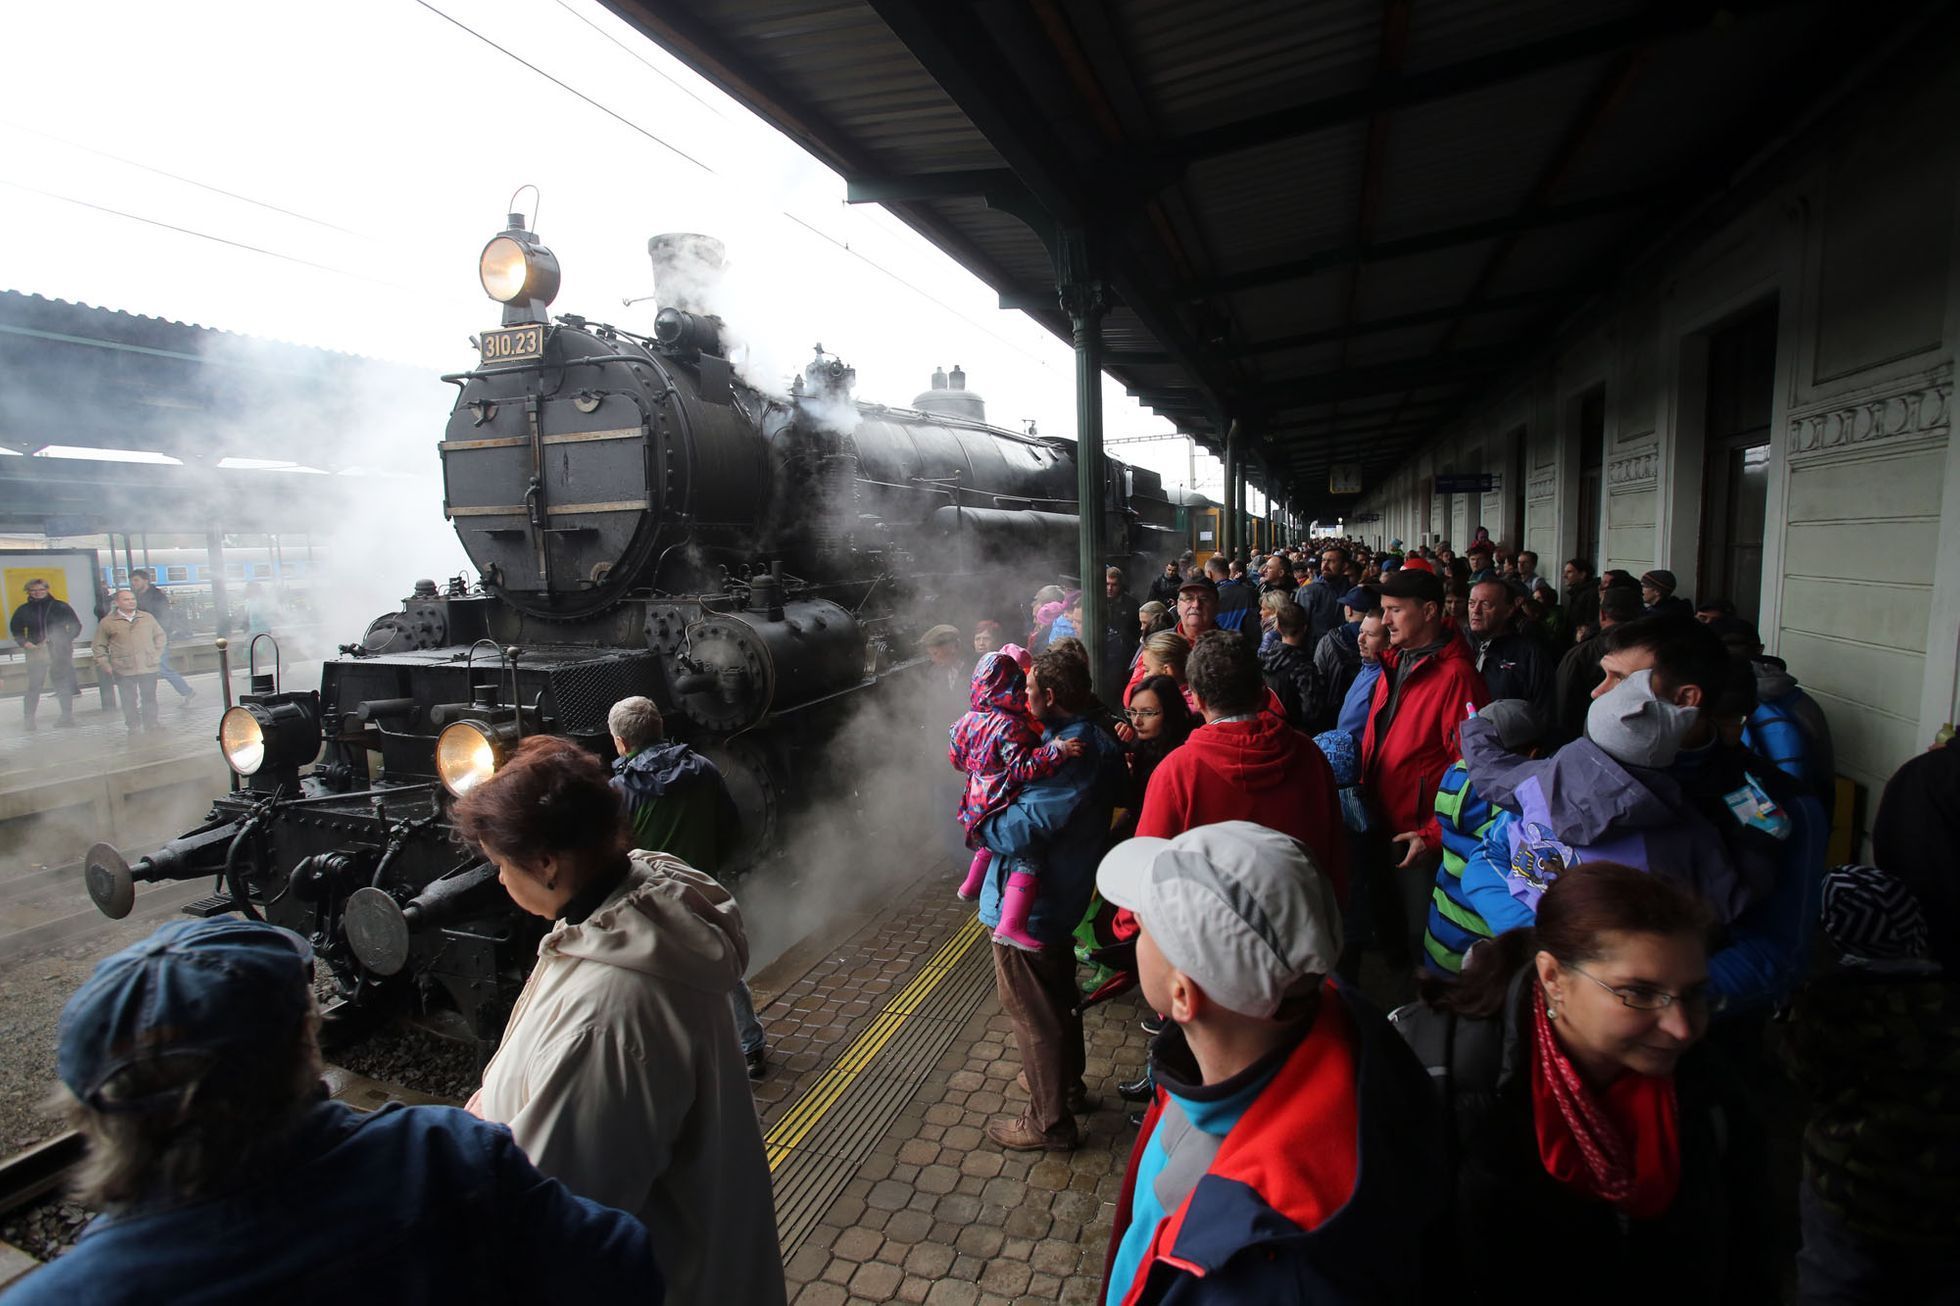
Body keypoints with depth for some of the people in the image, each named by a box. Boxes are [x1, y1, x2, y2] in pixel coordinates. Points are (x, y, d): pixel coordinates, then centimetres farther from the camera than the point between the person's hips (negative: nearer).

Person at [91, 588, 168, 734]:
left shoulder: (148, 618, 7)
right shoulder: (107, 622, 1)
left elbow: (160, 636, 16)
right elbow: (98, 646, 7)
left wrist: (157, 655, 8)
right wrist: (105, 665, 0)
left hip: (148, 668, 2)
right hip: (123, 671, -2)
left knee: (149, 698, 7)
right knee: (129, 700, 2)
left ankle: (151, 725, 17)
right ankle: (133, 726, 11)